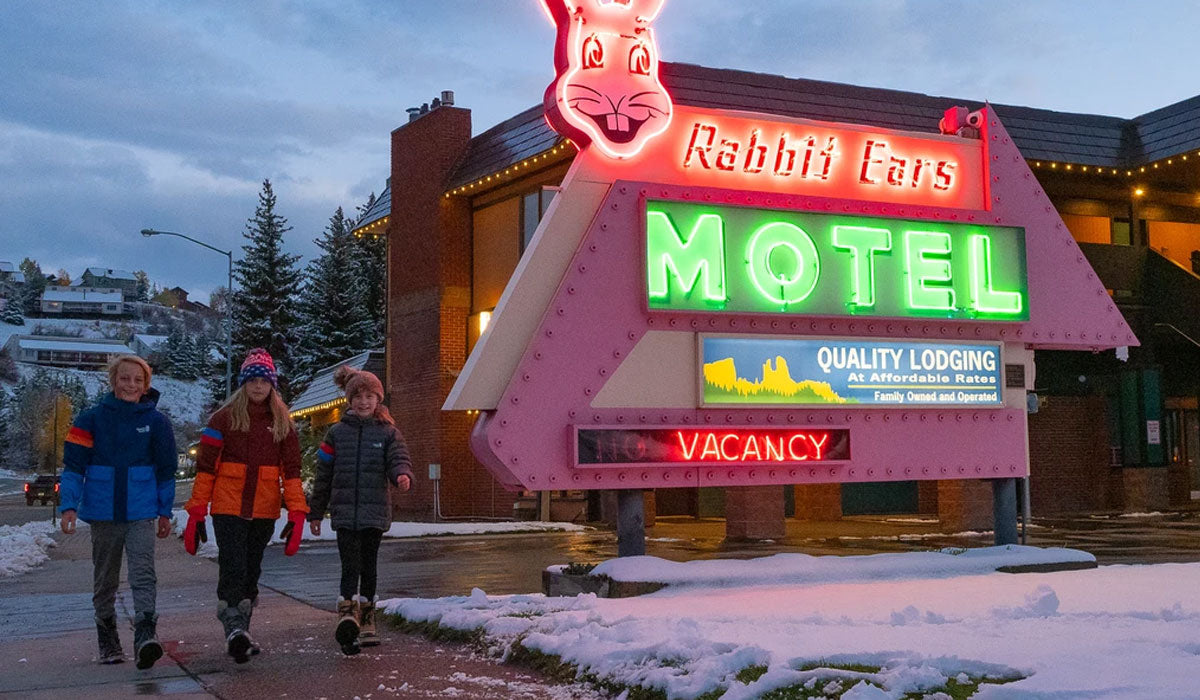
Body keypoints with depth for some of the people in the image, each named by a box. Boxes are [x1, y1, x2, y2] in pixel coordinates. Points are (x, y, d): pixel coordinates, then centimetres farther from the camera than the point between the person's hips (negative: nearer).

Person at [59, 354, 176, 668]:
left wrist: (165, 512, 11)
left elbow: (166, 469, 10)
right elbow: (74, 466, 0)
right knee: (105, 581, 11)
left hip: (142, 514, -1)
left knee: (143, 574, -18)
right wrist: (68, 506, -11)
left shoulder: (156, 421, 4)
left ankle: (146, 636, -29)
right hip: (103, 513, 1)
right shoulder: (92, 419, 1)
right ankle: (108, 643, 24)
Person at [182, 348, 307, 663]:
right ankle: (235, 629, -22)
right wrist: (196, 512, -6)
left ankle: (240, 636, 19)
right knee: (233, 569, -15)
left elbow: (291, 471, 7)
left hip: (264, 511, 3)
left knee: (251, 573, 10)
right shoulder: (224, 418, 1)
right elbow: (205, 467, -1)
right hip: (228, 508, -3)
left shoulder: (282, 423, 9)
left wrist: (297, 513, -3)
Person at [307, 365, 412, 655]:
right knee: (350, 566, -14)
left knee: (368, 567, 10)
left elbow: (399, 460, -7)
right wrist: (315, 512, 12)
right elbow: (323, 475, 11)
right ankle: (347, 614, -26)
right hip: (344, 511, -1)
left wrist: (403, 475, -32)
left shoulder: (388, 432, 7)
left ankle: (366, 618, 23)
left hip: (375, 511, 1)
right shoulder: (337, 433, 8)